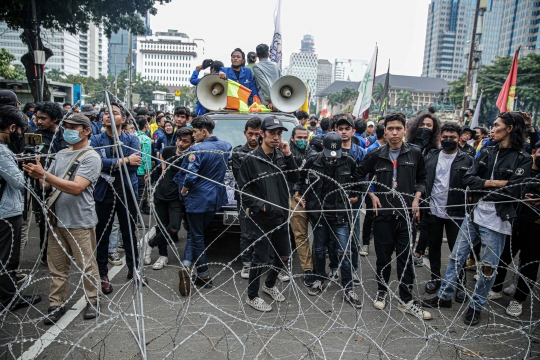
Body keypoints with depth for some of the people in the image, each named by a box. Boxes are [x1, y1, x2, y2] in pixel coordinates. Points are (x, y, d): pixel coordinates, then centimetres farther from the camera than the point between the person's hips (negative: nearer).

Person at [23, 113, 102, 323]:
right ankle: (56, 304, 25)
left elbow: (76, 188, -21)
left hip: (80, 222, -6)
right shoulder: (61, 155, 12)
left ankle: (93, 300, 23)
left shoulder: (91, 157, -9)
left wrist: (44, 174, -22)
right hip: (57, 220, 6)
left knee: (86, 265, 6)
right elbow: (47, 184, 13)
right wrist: (38, 176, -8)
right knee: (57, 266, 12)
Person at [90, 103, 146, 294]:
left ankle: (133, 268, 30)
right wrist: (124, 160, -17)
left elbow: (136, 162, -13)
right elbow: (97, 162, -17)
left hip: (127, 192, 1)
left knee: (130, 233, 13)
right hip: (103, 193, -1)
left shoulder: (132, 140, 3)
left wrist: (109, 163, -18)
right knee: (102, 235, 8)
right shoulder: (95, 140, 0)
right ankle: (103, 274, 23)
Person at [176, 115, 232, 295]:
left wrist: (183, 190, -4)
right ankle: (187, 264, 10)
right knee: (195, 233, 19)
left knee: (197, 235, 8)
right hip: (216, 198, 6)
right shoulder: (226, 147, 2)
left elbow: (190, 177, -22)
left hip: (198, 199, -6)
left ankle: (204, 274, 13)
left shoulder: (197, 150, -19)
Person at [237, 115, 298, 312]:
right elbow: (243, 188, -10)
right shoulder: (252, 159, -12)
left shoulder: (281, 156, 4)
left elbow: (294, 178, 2)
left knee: (284, 256, 18)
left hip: (281, 216, 6)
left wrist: (288, 156, -9)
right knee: (261, 259, 2)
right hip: (262, 219, -6)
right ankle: (252, 296, 23)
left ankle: (269, 285, 42)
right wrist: (260, 206, -17)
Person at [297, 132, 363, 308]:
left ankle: (348, 289, 13)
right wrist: (301, 194, 2)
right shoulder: (313, 161, -8)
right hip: (319, 213, 1)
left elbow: (358, 180, 10)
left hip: (340, 214, -1)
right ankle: (319, 279, 38)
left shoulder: (349, 161, -7)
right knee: (319, 249, 16)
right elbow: (302, 179, 10)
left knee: (345, 252, 0)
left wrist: (355, 196, 0)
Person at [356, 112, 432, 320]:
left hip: (406, 213, 0)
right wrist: (372, 195, 1)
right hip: (383, 212, 0)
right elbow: (360, 175, 12)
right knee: (383, 256, 10)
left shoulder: (415, 153, 2)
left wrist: (416, 198, -2)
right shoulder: (376, 155, 1)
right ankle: (382, 292, 29)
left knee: (406, 257, 5)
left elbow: (422, 179, 12)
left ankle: (406, 300, 17)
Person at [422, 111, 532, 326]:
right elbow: (468, 179, 0)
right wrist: (493, 183, -12)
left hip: (497, 219, -4)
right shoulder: (487, 152, 10)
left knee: (488, 267, 6)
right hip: (474, 213, 4)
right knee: (456, 257, 9)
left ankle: (476, 306, 23)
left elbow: (512, 191, -14)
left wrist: (483, 186, -6)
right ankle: (444, 296, 23)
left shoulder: (522, 159, -3)